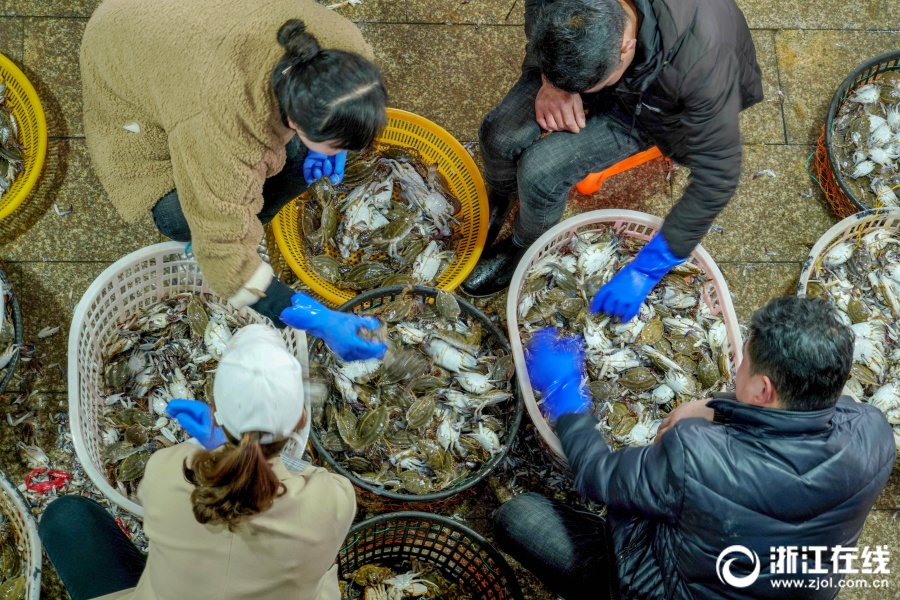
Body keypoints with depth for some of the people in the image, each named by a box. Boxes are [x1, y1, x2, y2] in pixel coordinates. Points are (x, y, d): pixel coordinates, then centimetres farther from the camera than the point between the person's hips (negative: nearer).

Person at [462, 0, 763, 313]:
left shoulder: (700, 59, -42)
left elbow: (717, 176, -31)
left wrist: (647, 269, -27)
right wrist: (550, 79, -22)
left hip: (654, 108, -3)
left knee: (539, 172, -21)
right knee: (501, 133, -18)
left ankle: (523, 248, 12)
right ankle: (498, 201, 18)